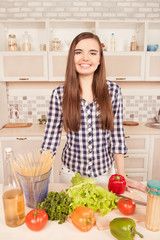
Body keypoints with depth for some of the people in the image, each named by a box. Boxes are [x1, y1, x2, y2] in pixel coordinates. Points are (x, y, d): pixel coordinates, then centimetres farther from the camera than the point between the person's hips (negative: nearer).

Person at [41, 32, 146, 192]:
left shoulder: (113, 91, -8)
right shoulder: (59, 94, -10)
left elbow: (117, 135, -4)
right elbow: (51, 137, -5)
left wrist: (122, 177, -2)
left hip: (104, 172, 1)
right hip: (71, 172, 0)